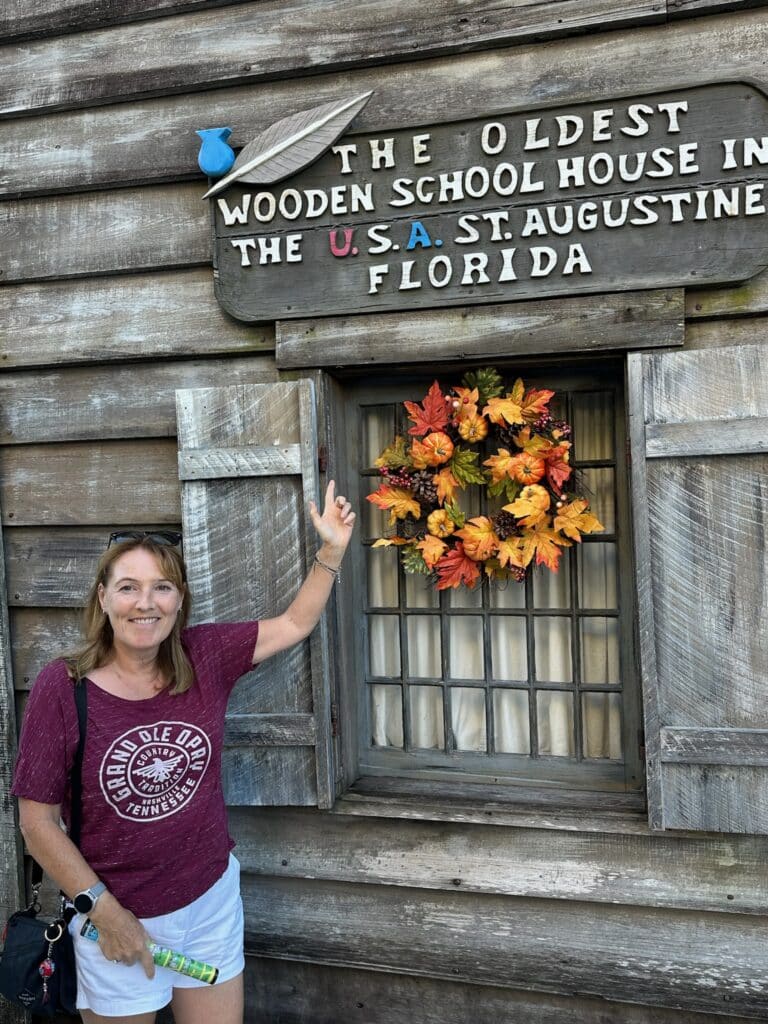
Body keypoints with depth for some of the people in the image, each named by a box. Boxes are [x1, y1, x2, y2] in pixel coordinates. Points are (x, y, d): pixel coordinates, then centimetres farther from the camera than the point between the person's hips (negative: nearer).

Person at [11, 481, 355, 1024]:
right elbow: (38, 819, -12)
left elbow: (295, 623, 2)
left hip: (213, 898, 3)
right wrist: (102, 909, -12)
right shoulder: (62, 687, -18)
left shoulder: (205, 656, -8)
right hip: (116, 917, -3)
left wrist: (332, 549, -8)